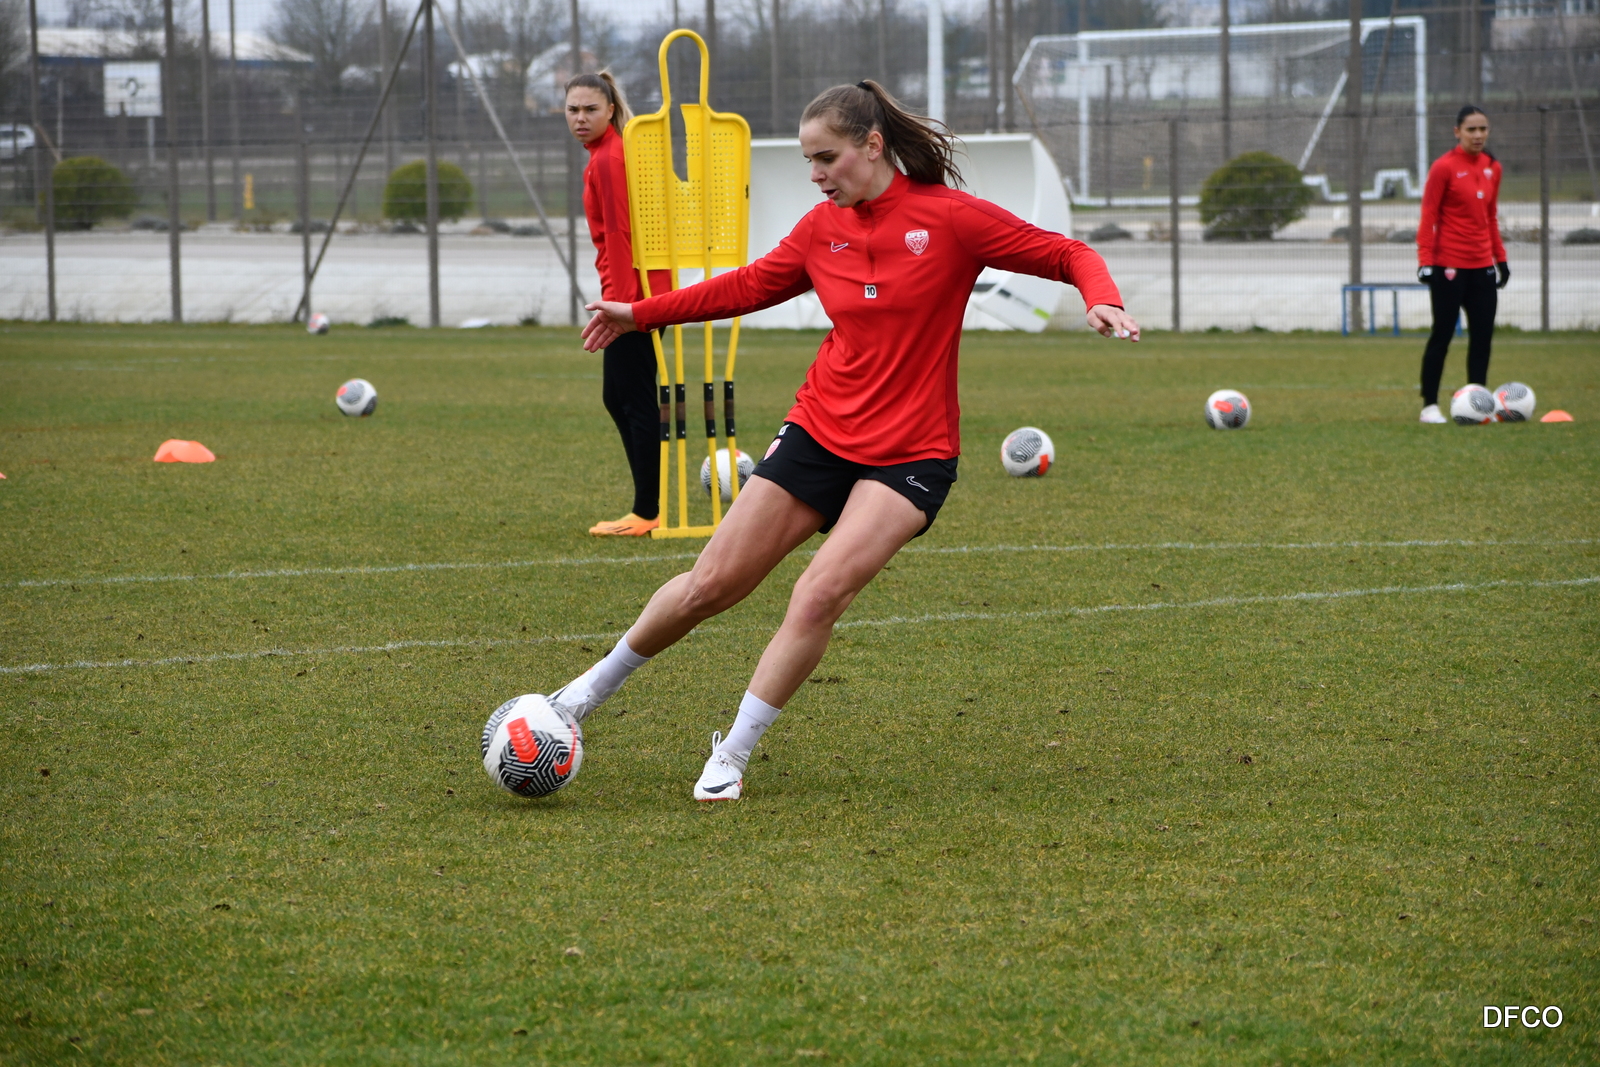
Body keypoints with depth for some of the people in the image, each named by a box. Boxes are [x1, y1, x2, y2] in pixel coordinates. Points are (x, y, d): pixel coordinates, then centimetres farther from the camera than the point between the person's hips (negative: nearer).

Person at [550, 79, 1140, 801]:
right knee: (711, 586, 4)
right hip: (819, 433, 4)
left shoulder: (950, 218, -11)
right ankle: (590, 691, 26)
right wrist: (640, 314, 20)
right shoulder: (822, 228, 3)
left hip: (910, 455, -4)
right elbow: (749, 286, 20)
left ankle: (732, 757, -7)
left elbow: (1069, 255, -7)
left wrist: (1103, 302, -28)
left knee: (821, 593, -22)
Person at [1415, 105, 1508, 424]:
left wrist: (1500, 258, 15)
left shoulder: (1492, 168, 10)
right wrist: (1425, 260, -16)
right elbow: (1428, 217, -9)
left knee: (1483, 335, 3)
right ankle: (1430, 406, 5)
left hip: (1482, 266, 6)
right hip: (1449, 266, -6)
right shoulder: (1444, 167, -9)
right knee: (1442, 334, -3)